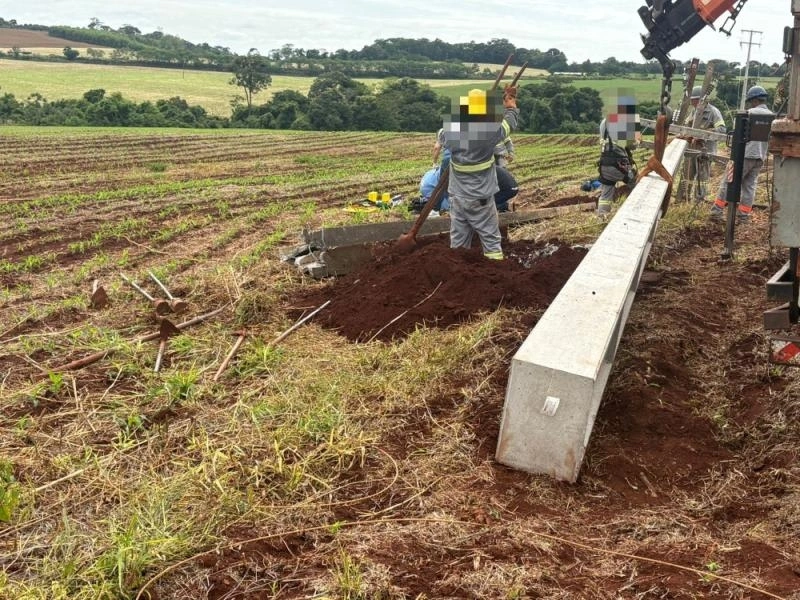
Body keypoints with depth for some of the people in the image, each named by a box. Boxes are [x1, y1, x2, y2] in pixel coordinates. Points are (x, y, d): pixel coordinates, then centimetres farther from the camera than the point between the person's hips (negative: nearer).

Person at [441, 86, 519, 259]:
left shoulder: (452, 136, -11)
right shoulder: (489, 135, -18)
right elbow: (510, 119, 0)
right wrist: (510, 99, 20)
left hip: (457, 198, 4)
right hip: (481, 200, -3)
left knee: (458, 243, 11)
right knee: (491, 241, 4)